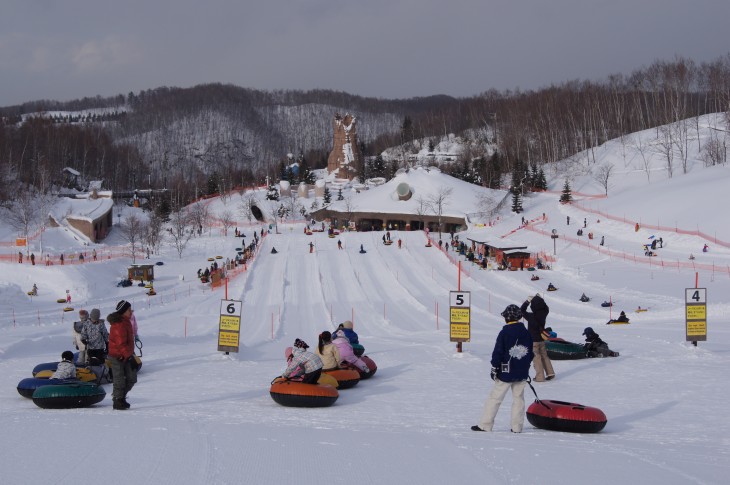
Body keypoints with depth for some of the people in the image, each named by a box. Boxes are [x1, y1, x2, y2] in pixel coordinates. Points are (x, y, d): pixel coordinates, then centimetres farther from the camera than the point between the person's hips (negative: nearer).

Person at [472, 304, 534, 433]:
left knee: (495, 397, 1)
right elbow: (530, 353, 12)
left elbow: (498, 352, -11)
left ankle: (485, 425, 2)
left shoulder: (504, 333, -11)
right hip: (522, 373, 4)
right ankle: (517, 426, 9)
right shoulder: (526, 333, 4)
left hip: (506, 372, -4)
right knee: (518, 398, 11)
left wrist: (494, 368, -4)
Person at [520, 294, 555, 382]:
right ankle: (550, 372, 19)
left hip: (533, 340, -5)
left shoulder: (531, 316, -22)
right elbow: (546, 308, 14)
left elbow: (522, 310, -8)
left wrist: (528, 301, -4)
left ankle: (540, 376, 4)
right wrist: (540, 299, 13)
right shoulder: (544, 314, -9)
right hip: (542, 339, 5)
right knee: (544, 355, 19)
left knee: (536, 357, 2)